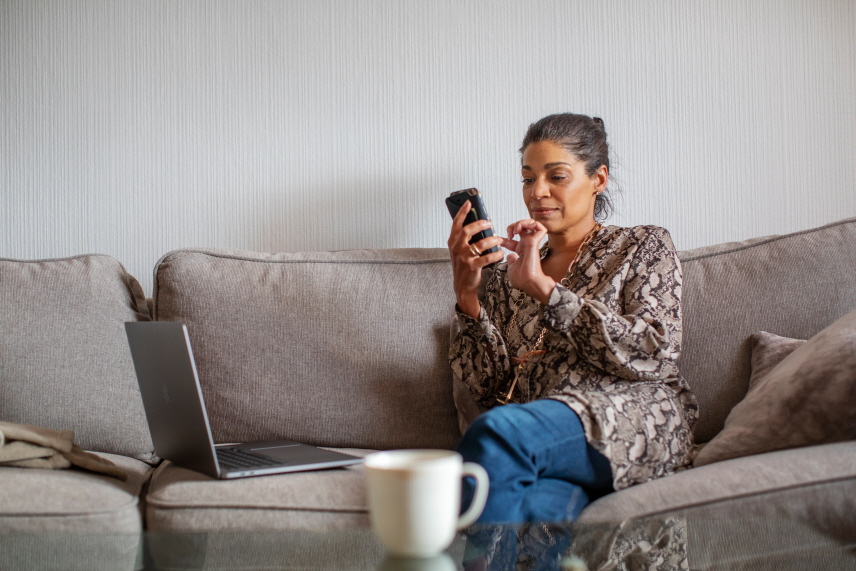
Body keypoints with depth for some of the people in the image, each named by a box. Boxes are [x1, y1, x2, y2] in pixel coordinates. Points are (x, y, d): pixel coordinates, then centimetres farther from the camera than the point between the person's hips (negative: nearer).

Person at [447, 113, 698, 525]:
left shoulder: (642, 248, 15)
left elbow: (653, 354, -4)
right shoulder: (504, 274, 25)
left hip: (633, 418, -2)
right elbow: (490, 387, 14)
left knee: (499, 431, -34)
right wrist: (467, 295, -1)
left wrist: (544, 287, -7)